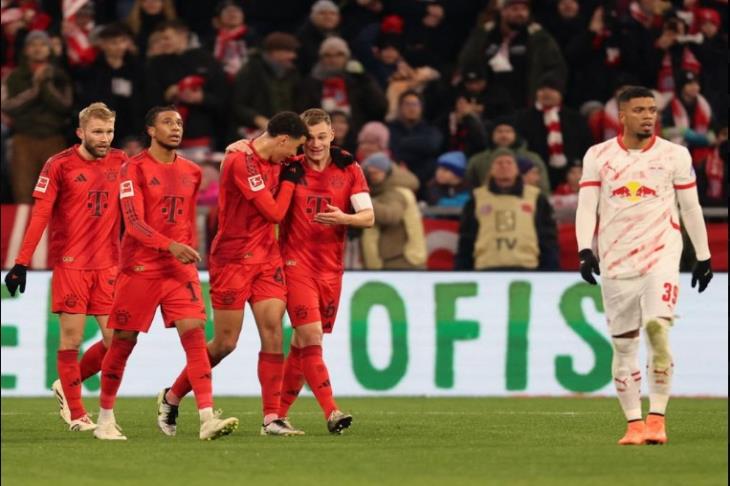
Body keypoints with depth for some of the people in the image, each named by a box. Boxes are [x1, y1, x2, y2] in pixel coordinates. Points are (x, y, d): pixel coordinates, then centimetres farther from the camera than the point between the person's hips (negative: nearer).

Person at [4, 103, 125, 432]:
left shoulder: (120, 163, 7)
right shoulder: (59, 165, -4)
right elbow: (40, 216, -6)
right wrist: (22, 263, -12)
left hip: (108, 265, 4)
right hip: (70, 264, -4)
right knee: (72, 338, -3)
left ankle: (68, 385, 22)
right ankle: (75, 414, 8)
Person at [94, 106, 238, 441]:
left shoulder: (191, 172, 10)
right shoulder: (135, 169, -7)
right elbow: (133, 222, -16)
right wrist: (170, 246, -28)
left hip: (180, 268, 4)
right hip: (140, 269, -4)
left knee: (195, 334, -11)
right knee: (124, 341, 3)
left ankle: (207, 418, -18)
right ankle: (105, 419, 17)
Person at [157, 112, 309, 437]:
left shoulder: (274, 161, 7)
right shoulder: (241, 160, -20)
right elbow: (274, 212, -19)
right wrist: (289, 180, -4)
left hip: (266, 257, 7)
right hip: (232, 260, -7)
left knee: (272, 332, -5)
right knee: (225, 343, -1)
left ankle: (272, 418, -4)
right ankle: (171, 398, 19)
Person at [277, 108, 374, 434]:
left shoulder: (349, 170, 3)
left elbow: (368, 217, -2)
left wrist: (343, 218, -23)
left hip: (331, 268, 3)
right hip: (296, 263, -3)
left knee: (303, 342, 9)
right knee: (311, 337, -15)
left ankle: (278, 414, 19)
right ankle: (331, 412, -19)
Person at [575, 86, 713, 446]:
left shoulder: (674, 155, 4)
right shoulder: (598, 156, 4)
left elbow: (691, 207, 10)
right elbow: (586, 206, 1)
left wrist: (703, 256, 12)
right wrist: (585, 250, -13)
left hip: (661, 254, -2)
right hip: (616, 261, 2)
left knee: (657, 329, -20)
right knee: (623, 346, 2)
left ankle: (656, 419, -14)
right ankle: (633, 424, 11)